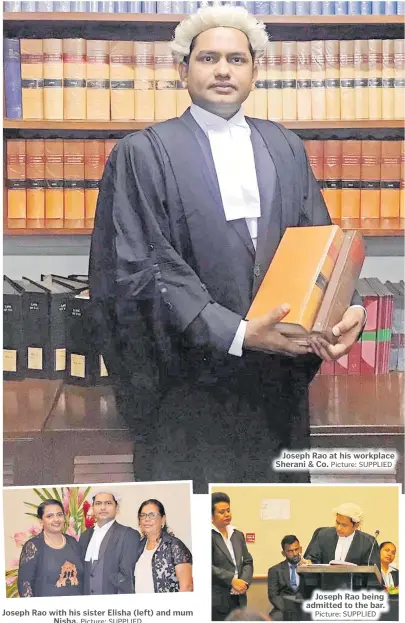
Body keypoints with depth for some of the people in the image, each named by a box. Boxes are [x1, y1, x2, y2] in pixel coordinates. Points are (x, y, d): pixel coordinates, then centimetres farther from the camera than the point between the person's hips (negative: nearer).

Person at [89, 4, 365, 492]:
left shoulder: (285, 149, 11)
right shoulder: (143, 153, -2)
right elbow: (138, 267, -10)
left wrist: (348, 307, -14)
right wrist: (235, 333, -20)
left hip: (278, 381, 4)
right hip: (189, 383, -3)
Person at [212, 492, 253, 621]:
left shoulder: (238, 535, 14)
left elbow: (248, 562, 12)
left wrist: (245, 581, -7)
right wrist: (232, 580, -17)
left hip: (239, 598, 6)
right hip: (217, 599, -6)